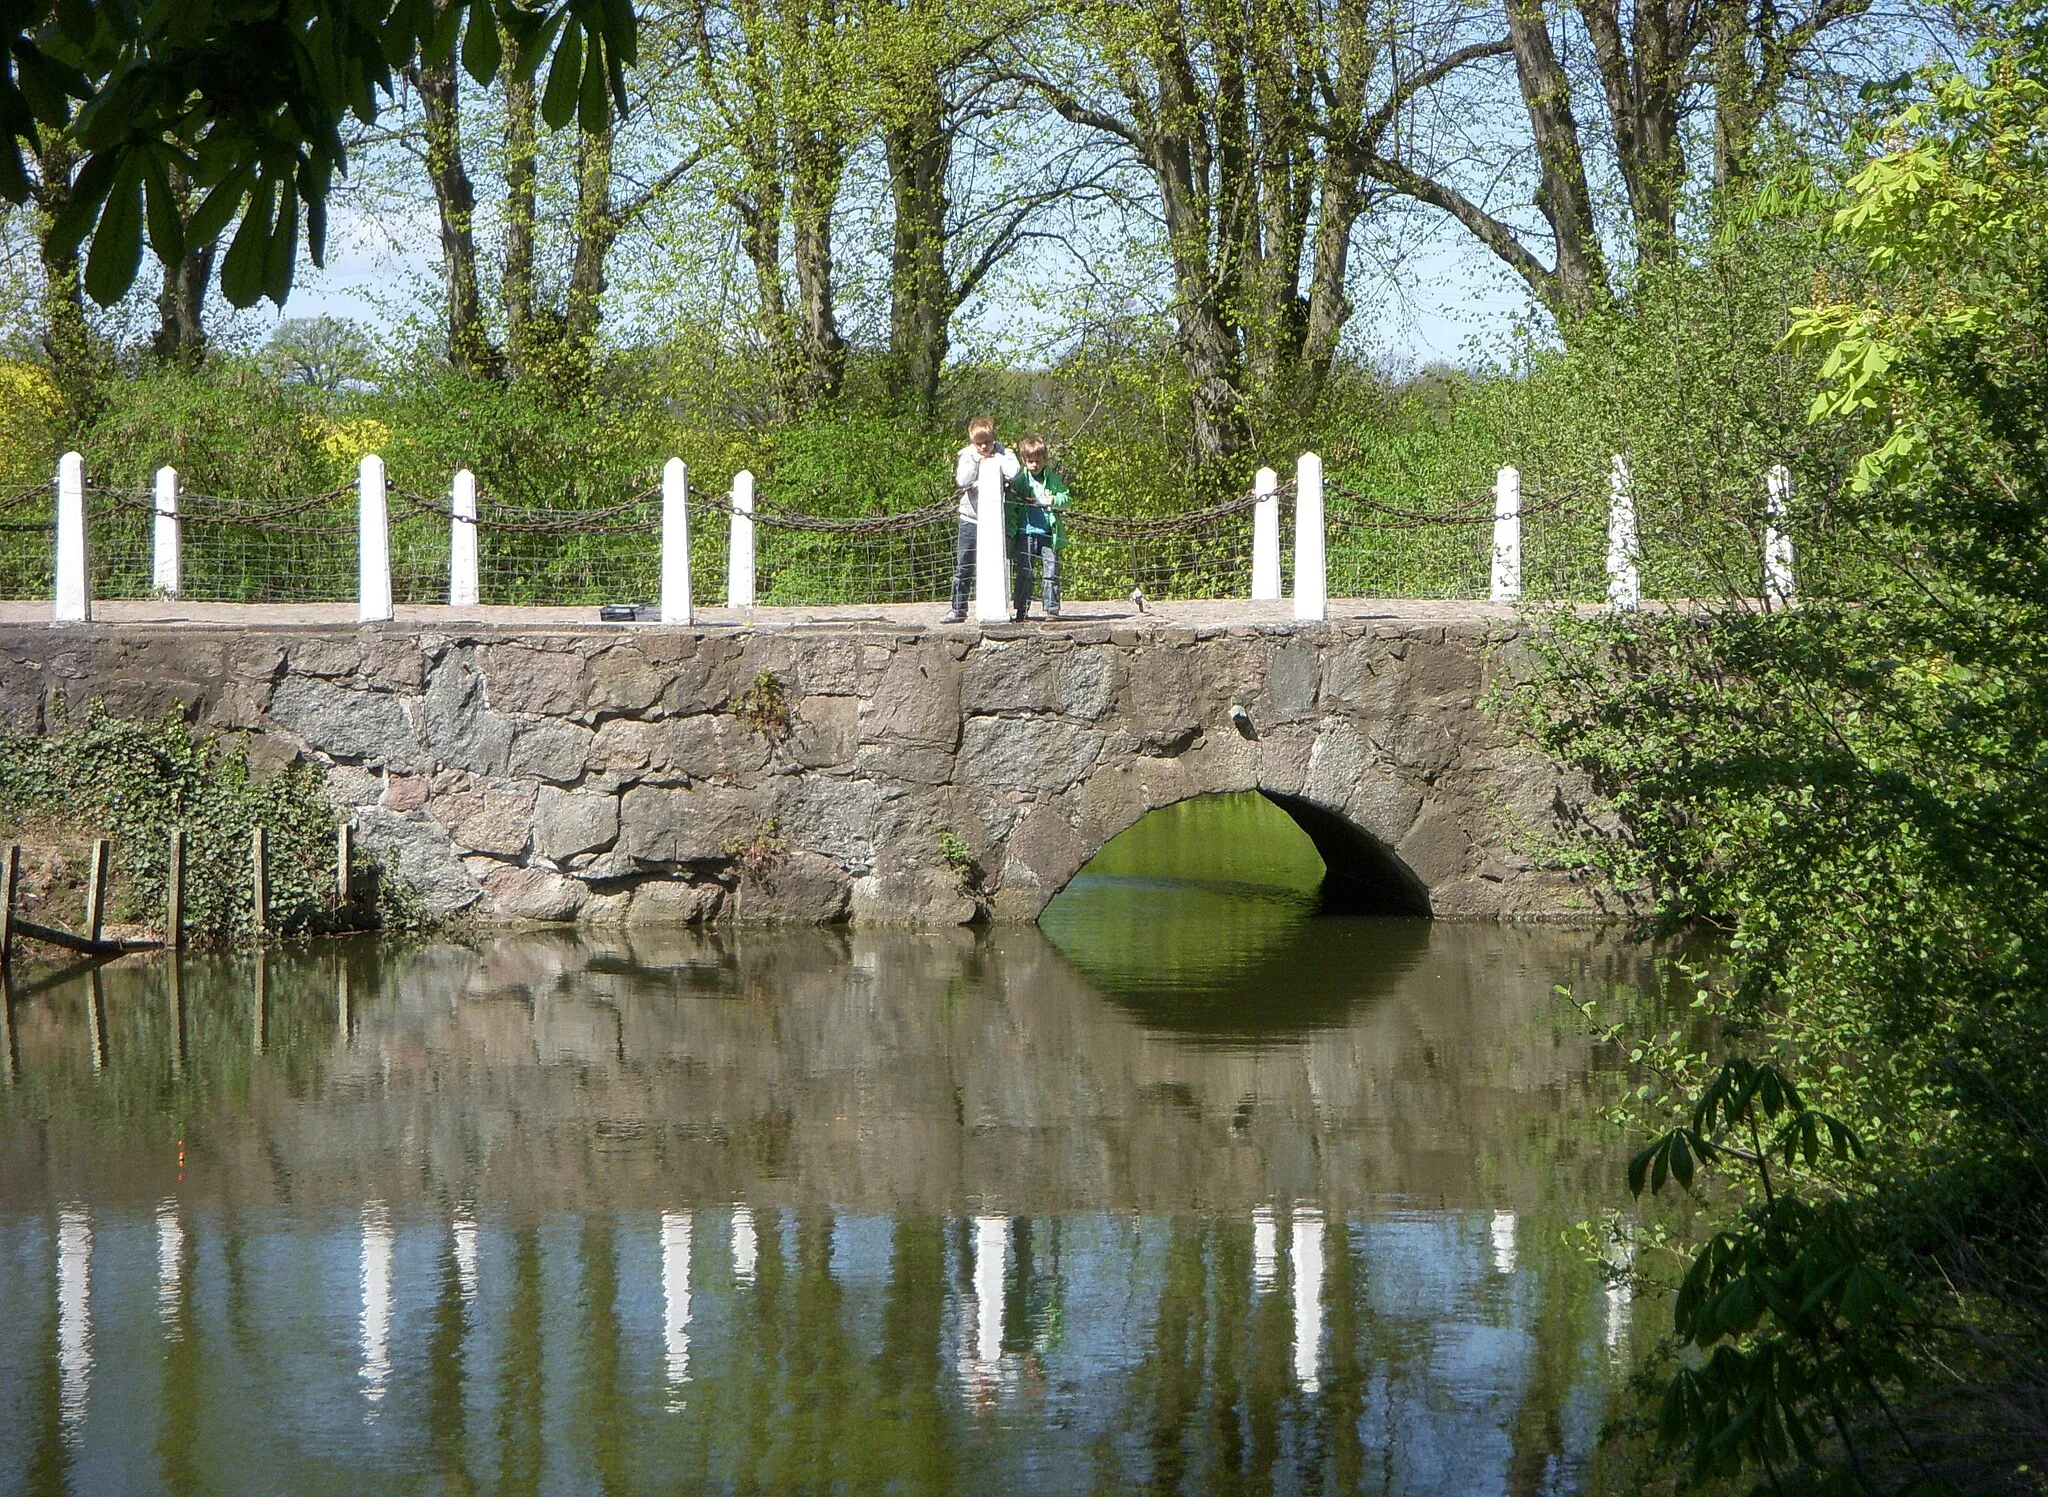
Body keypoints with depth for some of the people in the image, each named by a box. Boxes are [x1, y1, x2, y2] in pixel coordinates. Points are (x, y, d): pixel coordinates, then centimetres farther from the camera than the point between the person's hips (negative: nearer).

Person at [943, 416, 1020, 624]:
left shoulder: (1003, 454, 0)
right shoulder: (967, 456, 1)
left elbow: (1012, 473, -21)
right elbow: (962, 481, -15)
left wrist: (996, 459, -13)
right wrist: (976, 461, -17)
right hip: (971, 517, 1)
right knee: (963, 566, 2)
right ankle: (958, 610, 7)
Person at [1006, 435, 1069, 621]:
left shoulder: (1054, 480, 8)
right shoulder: (1018, 481, 3)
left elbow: (1065, 498, 7)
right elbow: (1009, 507, 2)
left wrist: (1055, 500, -14)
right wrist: (1010, 529, -6)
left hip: (1048, 534, 1)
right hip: (1025, 533, -1)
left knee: (1051, 571, 1)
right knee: (1024, 573, -1)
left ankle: (1052, 608, 7)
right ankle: (1022, 610, 4)